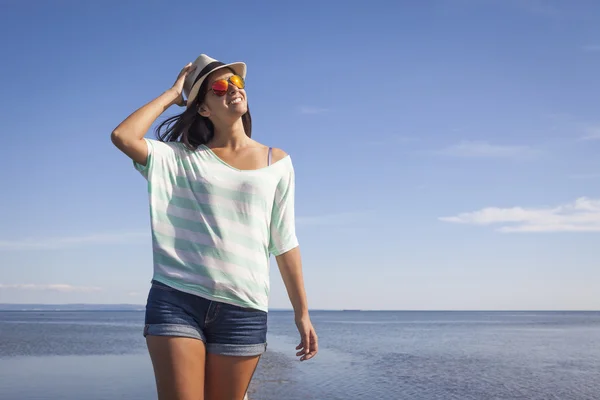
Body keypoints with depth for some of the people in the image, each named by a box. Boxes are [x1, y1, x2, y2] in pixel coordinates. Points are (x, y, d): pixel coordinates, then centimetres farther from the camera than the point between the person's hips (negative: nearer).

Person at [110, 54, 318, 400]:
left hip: (244, 308, 1)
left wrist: (302, 312, 9)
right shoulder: (183, 158, 7)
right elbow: (123, 137, -9)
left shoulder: (277, 162, 10)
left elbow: (284, 242, 11)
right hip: (176, 298, -1)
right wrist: (172, 94, 4)